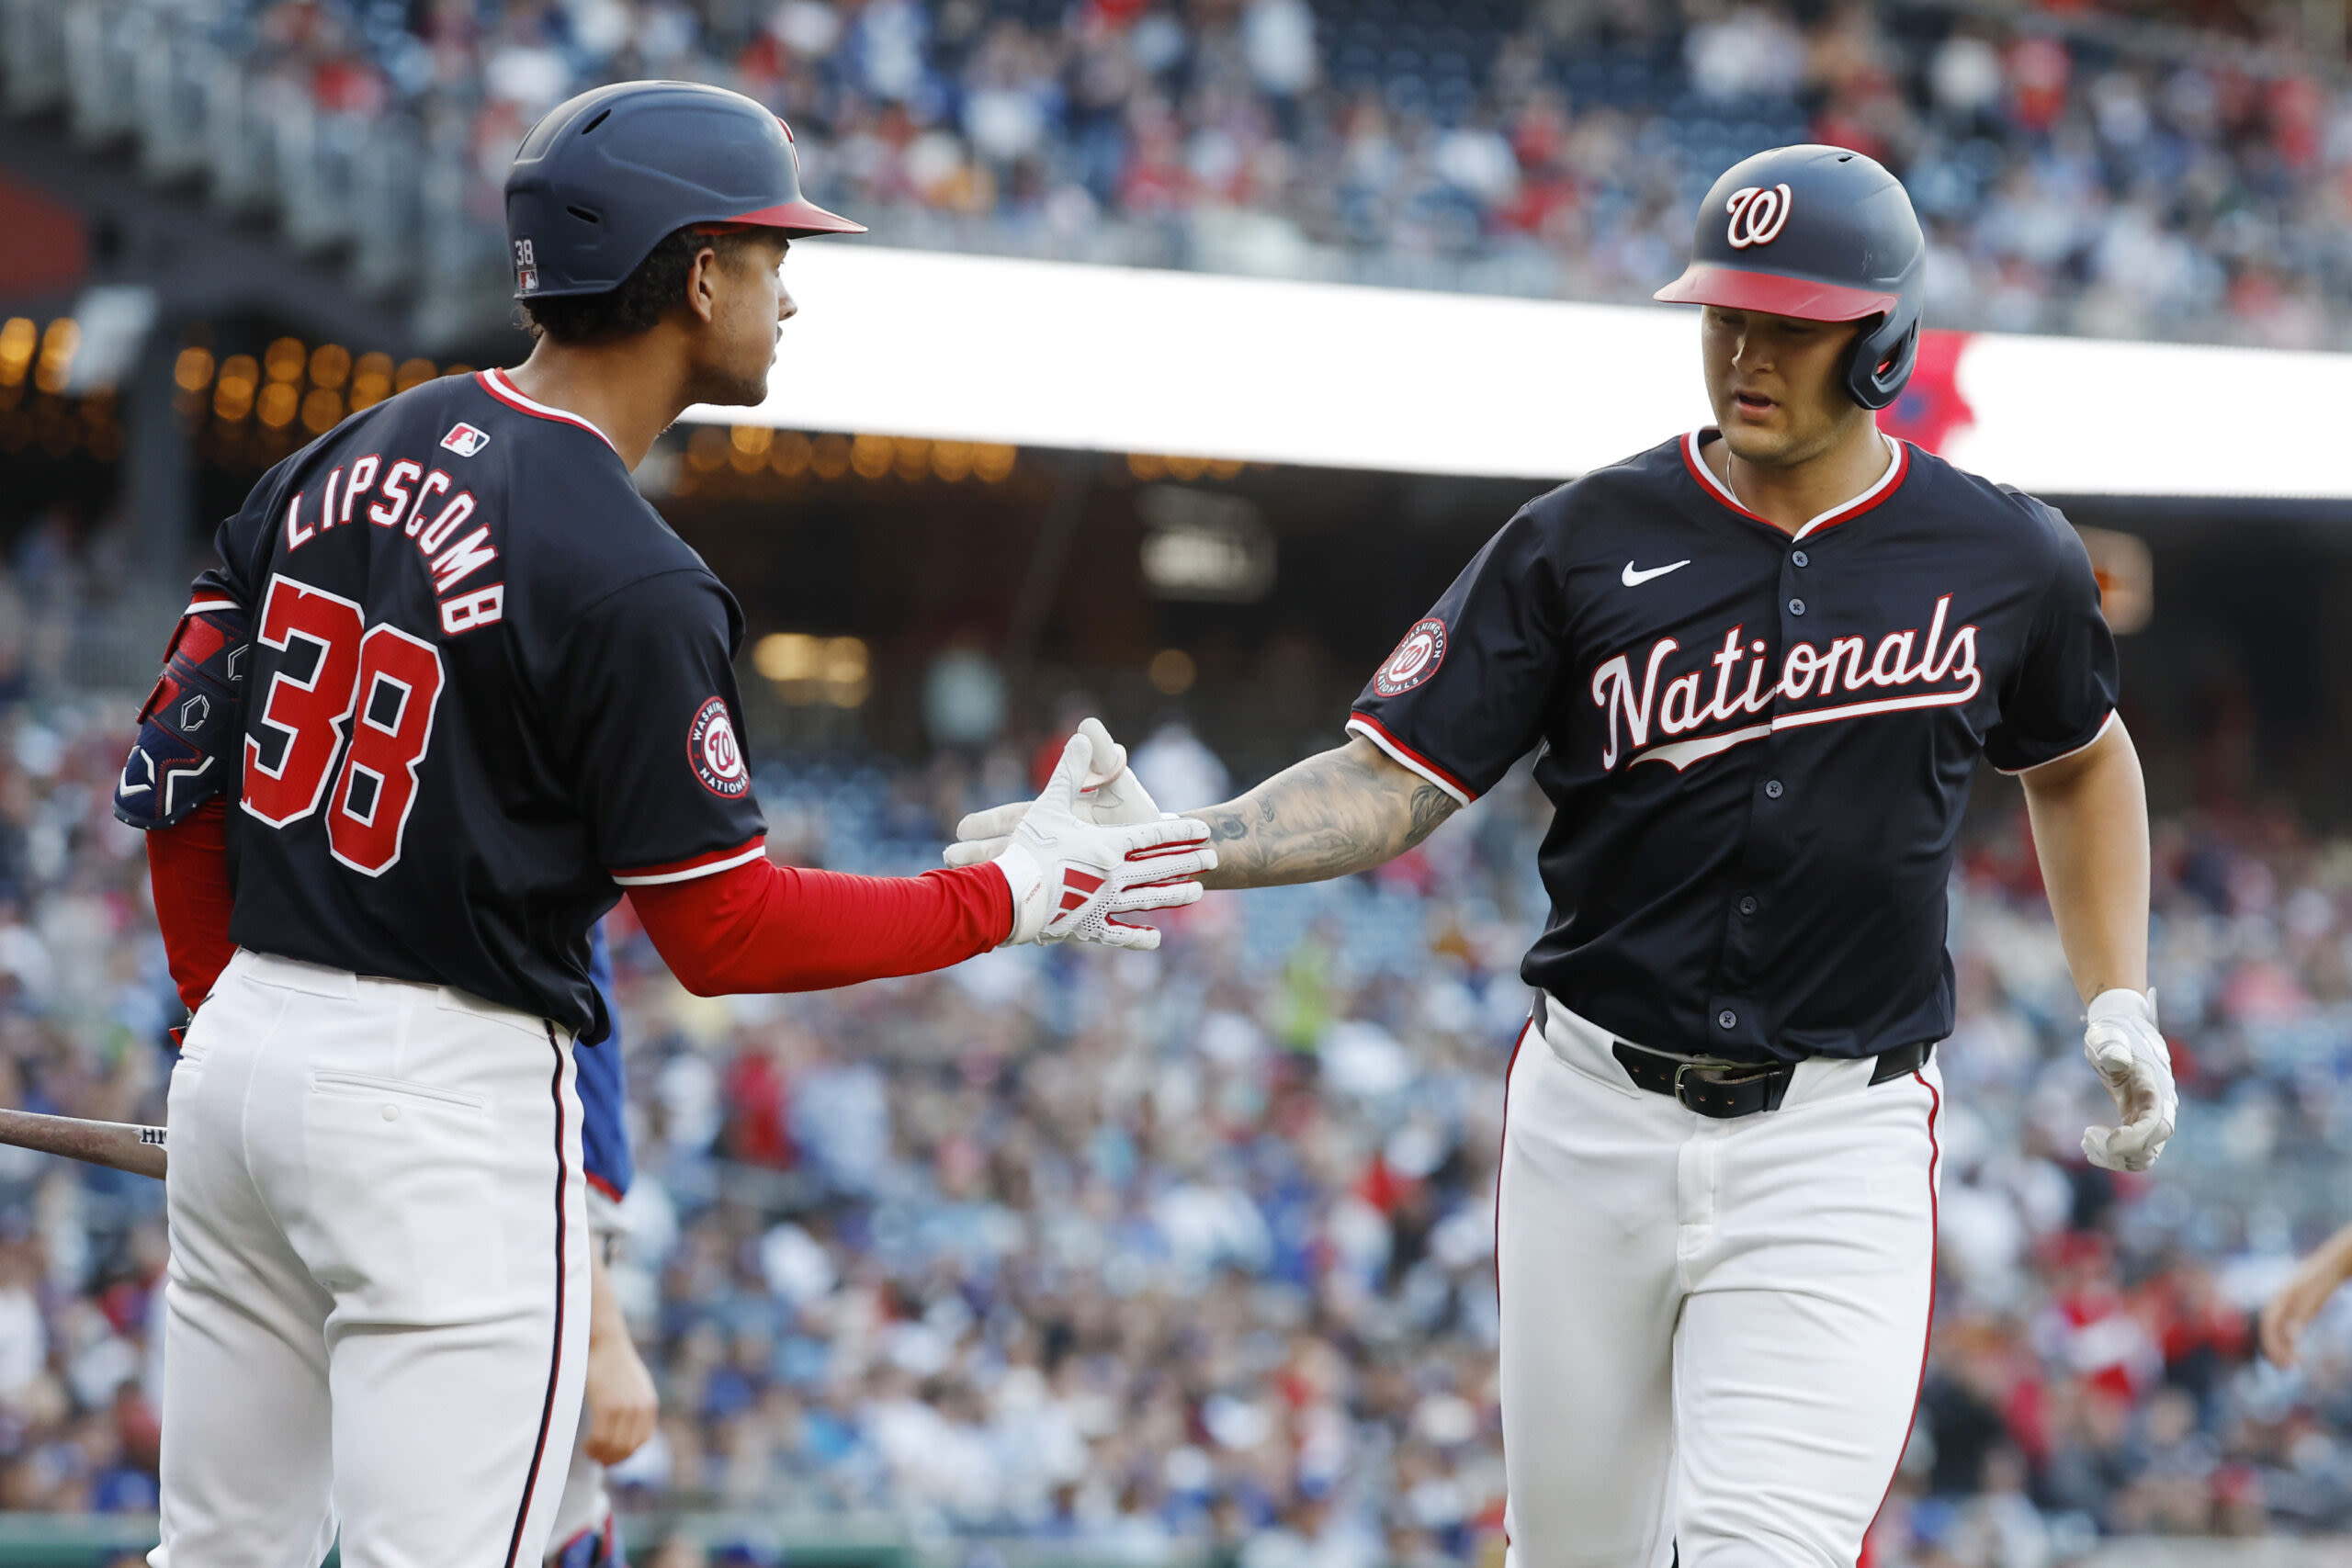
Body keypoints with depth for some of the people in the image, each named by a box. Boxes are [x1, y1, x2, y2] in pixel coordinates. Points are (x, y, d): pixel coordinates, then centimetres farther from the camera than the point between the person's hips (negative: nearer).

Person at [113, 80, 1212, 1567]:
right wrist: (1019, 896, -3)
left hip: (248, 1042, 8)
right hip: (453, 1107, -8)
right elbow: (722, 930, -12)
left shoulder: (343, 462, 8)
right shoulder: (628, 579, -16)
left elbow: (177, 775, 12)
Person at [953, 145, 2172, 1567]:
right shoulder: (1585, 544, -1)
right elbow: (1393, 785, -5)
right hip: (1596, 1116, 2)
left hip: (1837, 1133, -2)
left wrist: (2121, 1003, 12)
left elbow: (2082, 760, 21)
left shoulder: (2006, 564, 0)